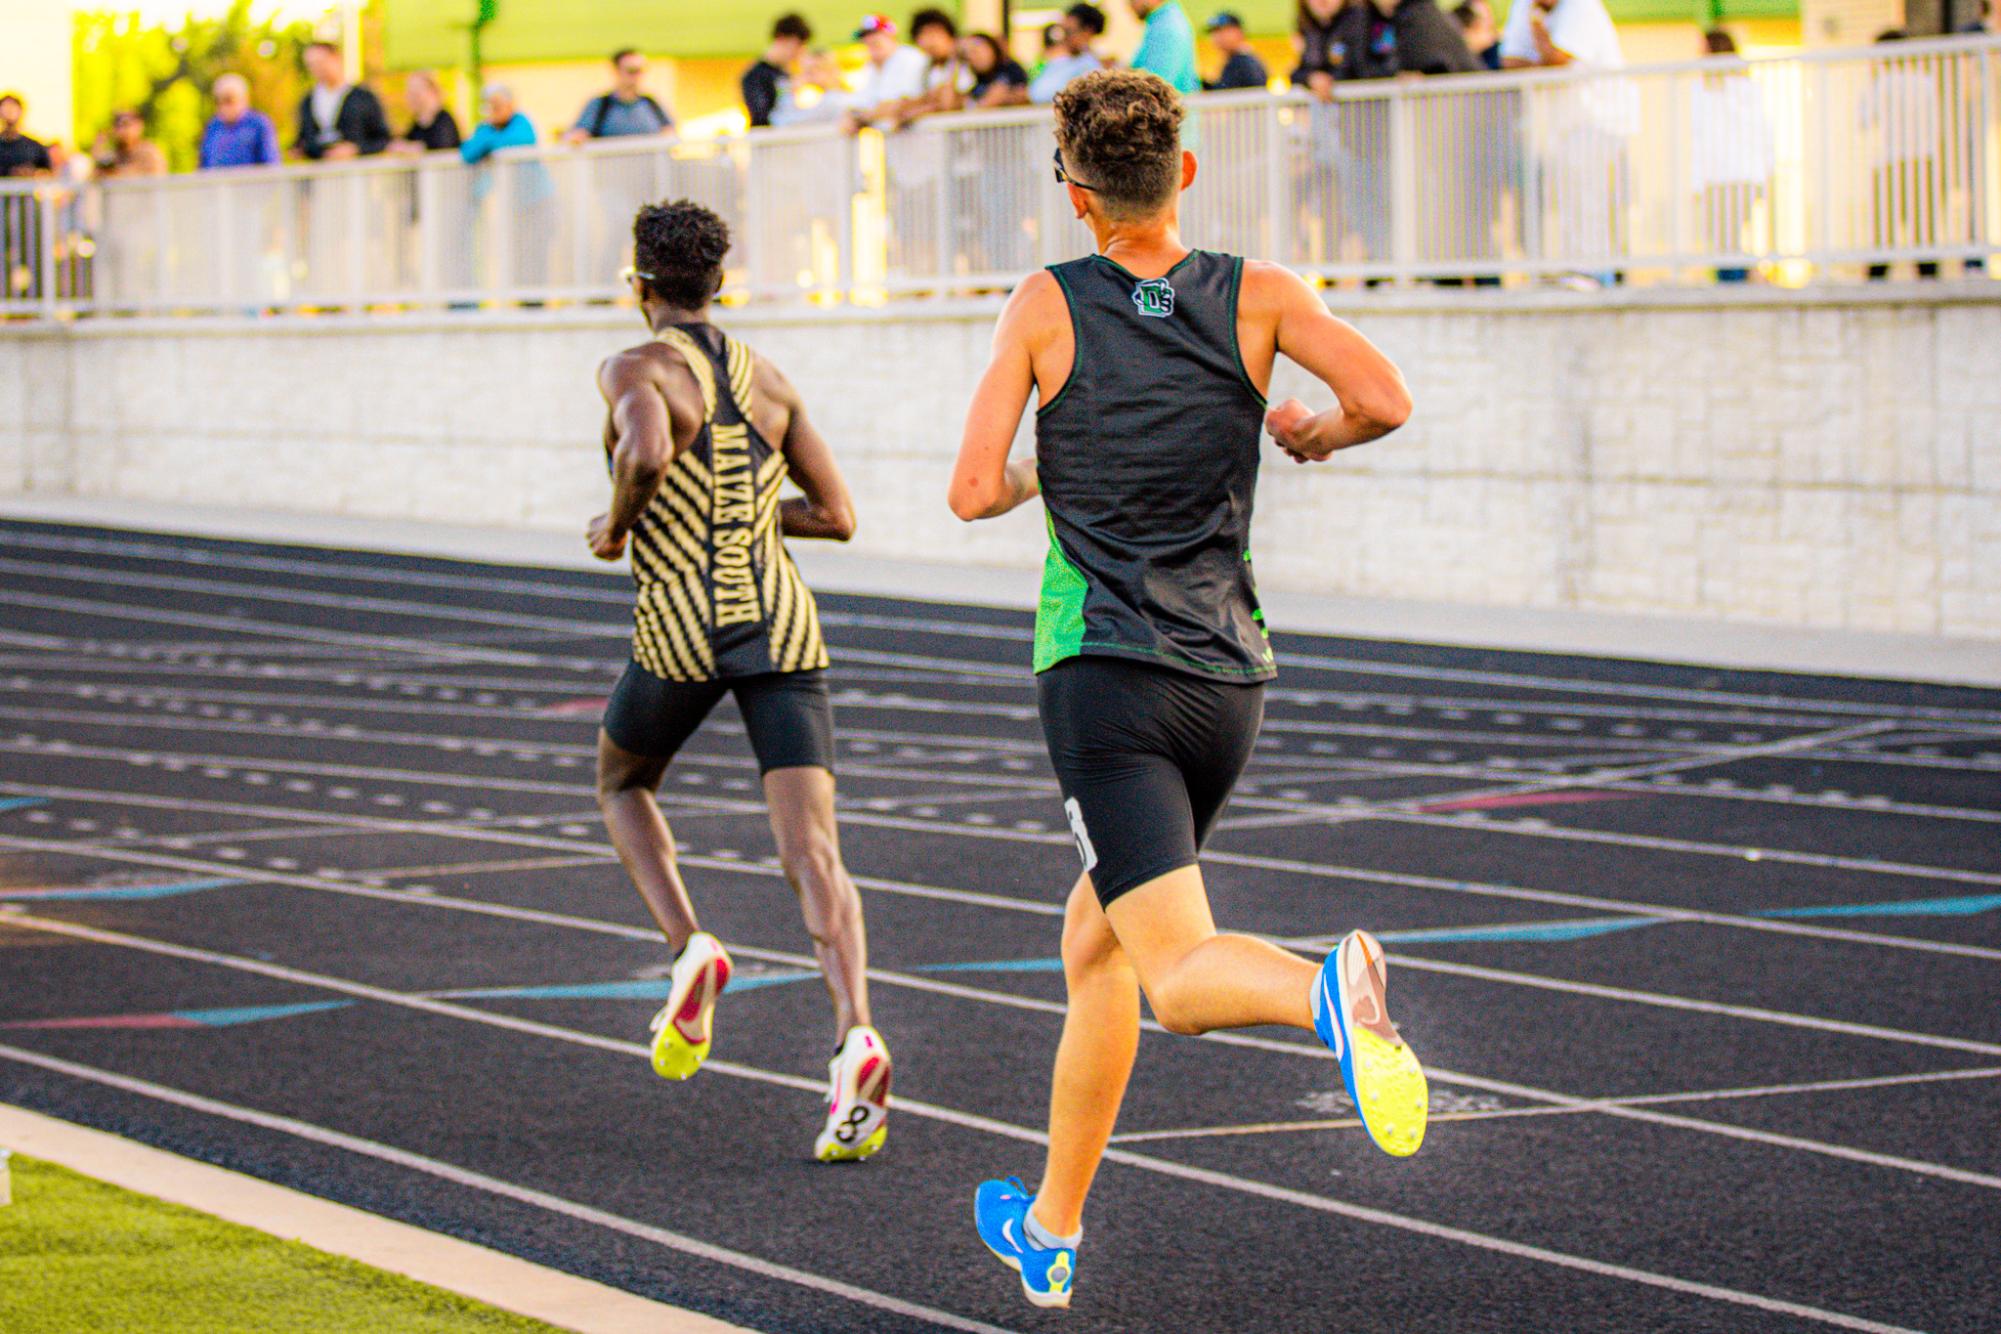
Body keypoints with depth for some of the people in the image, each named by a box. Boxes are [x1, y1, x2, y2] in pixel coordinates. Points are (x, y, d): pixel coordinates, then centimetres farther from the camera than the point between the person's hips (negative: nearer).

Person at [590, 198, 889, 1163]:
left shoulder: (635, 371, 0)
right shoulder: (770, 382, 16)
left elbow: (646, 451, -23)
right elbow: (837, 515, 17)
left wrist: (619, 524, -3)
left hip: (682, 628, -3)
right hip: (783, 623, 3)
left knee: (622, 784, 27)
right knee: (810, 854, -8)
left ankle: (689, 950, 4)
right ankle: (855, 1037, -31)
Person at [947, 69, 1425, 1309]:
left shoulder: (1047, 307, -3)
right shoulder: (1259, 296, 1)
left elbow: (973, 492, -6)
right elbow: (1384, 398, -13)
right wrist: (1313, 437, 9)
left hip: (1105, 671, -4)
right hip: (1229, 677, 4)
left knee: (1180, 973, -13)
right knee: (1093, 941, 22)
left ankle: (1326, 991, -46)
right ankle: (1053, 1232, 28)